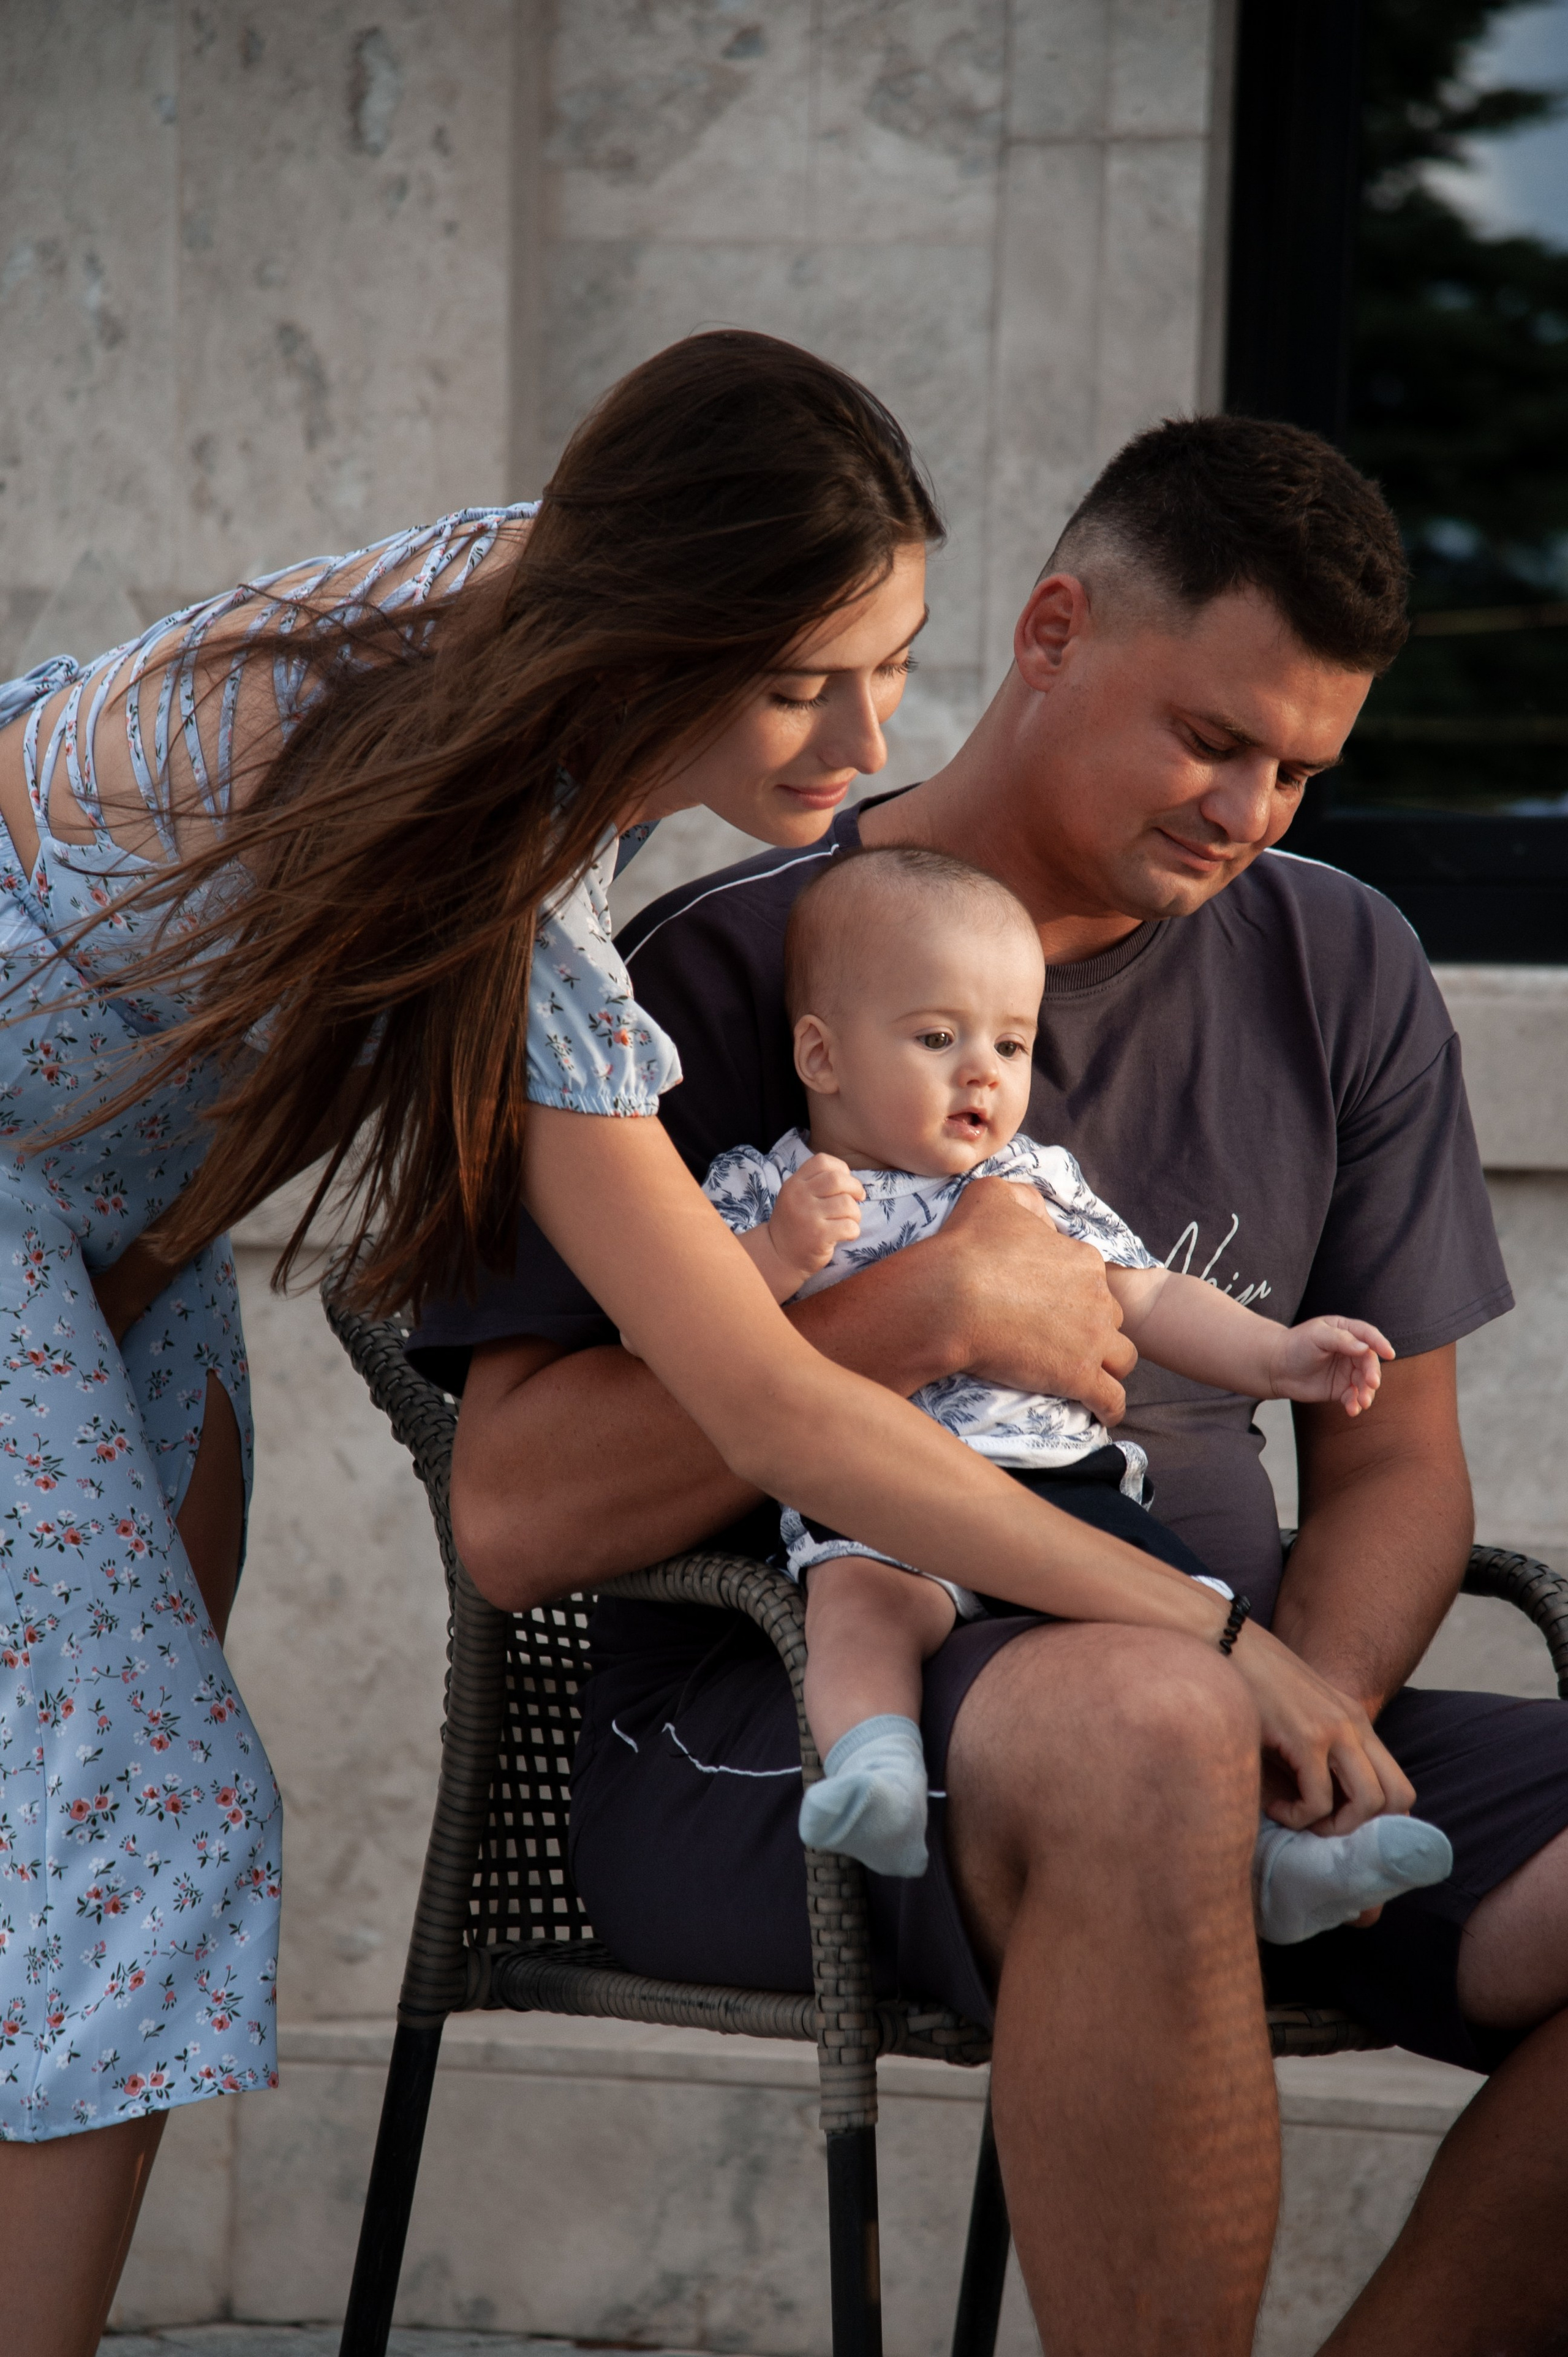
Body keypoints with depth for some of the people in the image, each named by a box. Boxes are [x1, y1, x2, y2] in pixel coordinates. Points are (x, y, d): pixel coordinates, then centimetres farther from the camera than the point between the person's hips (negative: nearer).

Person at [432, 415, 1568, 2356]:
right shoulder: (719, 974, -2)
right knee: (1144, 1725, -39)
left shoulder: (1341, 975, 14)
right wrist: (921, 1316, -18)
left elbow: (1391, 1467, 14)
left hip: (1216, 1709, 6)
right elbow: (512, 1522, -9)